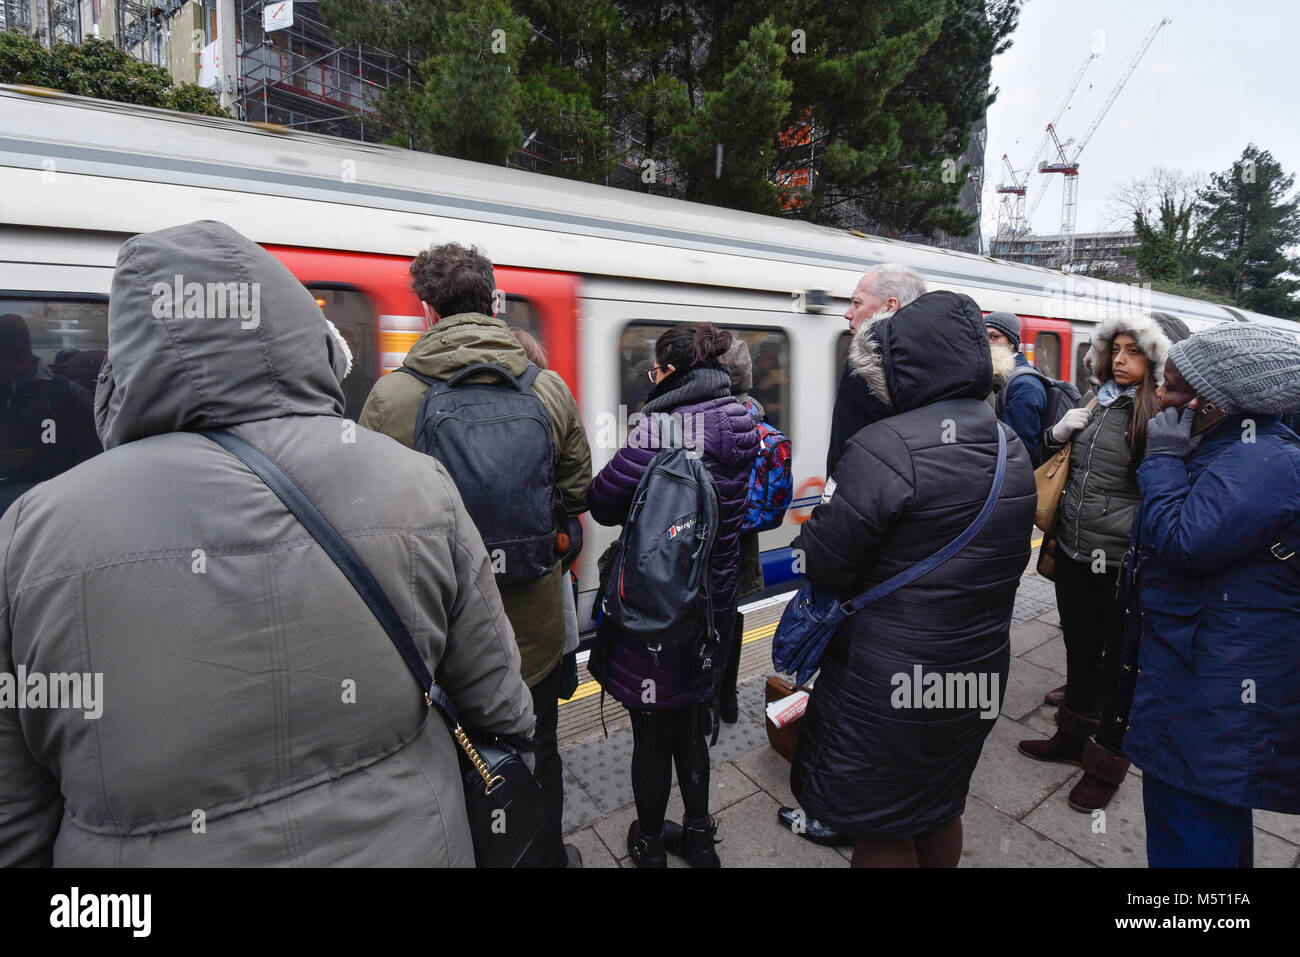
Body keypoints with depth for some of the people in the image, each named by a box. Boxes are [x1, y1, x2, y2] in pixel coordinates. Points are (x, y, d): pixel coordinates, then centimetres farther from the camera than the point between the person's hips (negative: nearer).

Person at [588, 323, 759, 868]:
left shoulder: (662, 429, -22)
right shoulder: (741, 424, 1)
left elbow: (604, 503, -15)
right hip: (713, 601, 7)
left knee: (650, 734, 14)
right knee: (690, 728, 24)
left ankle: (650, 845, 36)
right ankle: (698, 837, 42)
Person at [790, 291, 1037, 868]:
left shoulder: (886, 447, -25)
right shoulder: (1013, 449, 2)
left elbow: (821, 564, -23)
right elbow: (1006, 557, 12)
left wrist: (809, 530, -2)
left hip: (889, 682, -7)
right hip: (979, 674, 8)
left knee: (881, 832, 14)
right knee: (942, 806, 28)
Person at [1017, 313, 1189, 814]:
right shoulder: (1092, 402, 6)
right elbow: (1055, 462, 19)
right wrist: (1057, 433, 0)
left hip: (1120, 561, -6)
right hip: (1073, 551, 6)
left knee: (1119, 658, 12)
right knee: (1080, 648, 22)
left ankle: (1108, 759, 31)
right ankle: (1075, 736, 42)